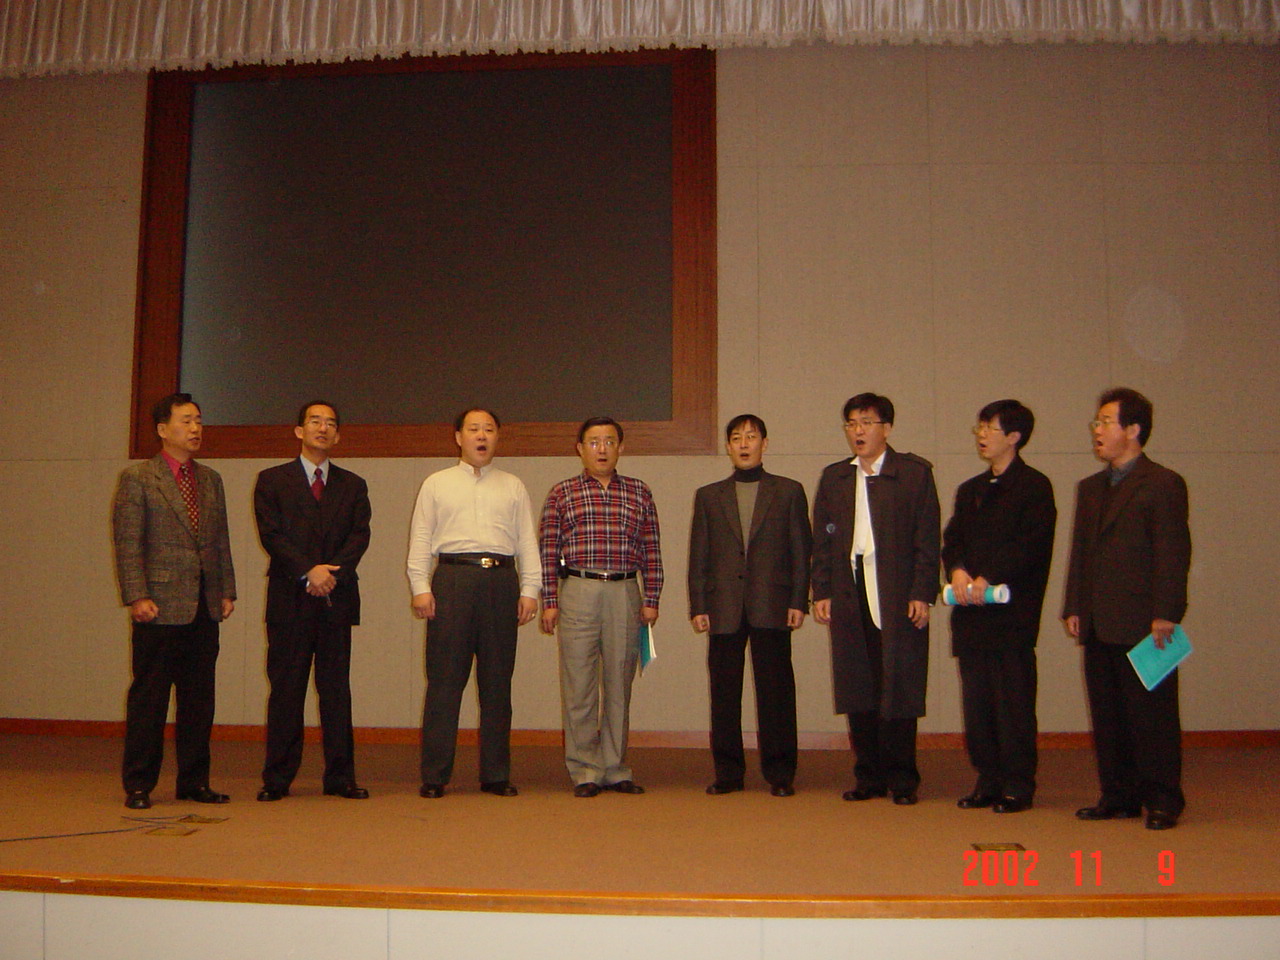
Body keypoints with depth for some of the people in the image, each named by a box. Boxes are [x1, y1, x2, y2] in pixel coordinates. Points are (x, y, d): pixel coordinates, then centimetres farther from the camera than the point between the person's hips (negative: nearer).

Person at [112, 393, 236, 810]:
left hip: (205, 606, 5)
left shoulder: (211, 479, 16)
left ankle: (194, 781, 17)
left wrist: (227, 590, 9)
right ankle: (138, 784, 12)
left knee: (199, 697, 8)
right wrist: (137, 596, -14)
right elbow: (127, 543, -6)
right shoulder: (137, 478, -1)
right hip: (160, 606, -5)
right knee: (149, 696, 2)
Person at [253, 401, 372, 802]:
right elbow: (271, 535, -3)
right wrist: (309, 571, -15)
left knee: (336, 689, 4)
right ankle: (277, 779, 8)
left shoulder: (353, 486, 16)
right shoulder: (272, 480, 9)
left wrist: (333, 573, -13)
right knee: (285, 690, 1)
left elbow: (359, 535, 4)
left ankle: (341, 777, 9)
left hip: (337, 599, 2)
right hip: (289, 601, -2)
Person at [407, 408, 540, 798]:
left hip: (501, 580, 2)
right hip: (453, 578, -1)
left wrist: (529, 590, 3)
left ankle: (496, 774, 11)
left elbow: (527, 541, 13)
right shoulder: (437, 484, 14)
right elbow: (421, 539, 8)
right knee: (444, 680, -3)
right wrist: (420, 587, -3)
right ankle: (434, 776, 3)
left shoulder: (513, 487, 17)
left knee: (498, 681, 4)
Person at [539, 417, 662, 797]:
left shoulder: (639, 493, 12)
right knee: (579, 684, -1)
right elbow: (548, 551, 3)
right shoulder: (562, 494, 7)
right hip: (578, 591, -2)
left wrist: (651, 599, 3)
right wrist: (549, 602, -4)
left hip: (626, 594, 2)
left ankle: (615, 769, 17)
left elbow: (651, 551, 10)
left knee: (619, 684, 7)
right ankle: (584, 770, 9)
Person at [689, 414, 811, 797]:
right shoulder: (708, 496, 15)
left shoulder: (789, 492, 11)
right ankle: (727, 773, 14)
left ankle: (780, 774, 9)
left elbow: (802, 551, 6)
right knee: (724, 693, 4)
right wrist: (698, 607, 2)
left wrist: (799, 602, -3)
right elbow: (698, 557, 11)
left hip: (772, 608, -2)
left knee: (775, 691, 0)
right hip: (724, 610, 2)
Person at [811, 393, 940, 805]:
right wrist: (821, 593, 4)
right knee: (857, 691, 6)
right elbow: (822, 541, 13)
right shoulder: (833, 477, 15)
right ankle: (869, 776, 16)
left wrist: (922, 594, -9)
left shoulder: (915, 473, 4)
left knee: (899, 689, -1)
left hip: (898, 597, -3)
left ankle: (901, 779, 10)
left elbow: (927, 539, -1)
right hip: (850, 595, 4)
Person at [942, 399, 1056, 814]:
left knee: (1014, 699, -2)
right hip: (971, 612, 6)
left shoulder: (1034, 486, -1)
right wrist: (958, 571, -7)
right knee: (977, 700, 8)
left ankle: (1018, 785, 6)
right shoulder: (970, 490, 21)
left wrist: (987, 579, -18)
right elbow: (952, 539, 14)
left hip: (1013, 612, -6)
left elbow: (1030, 545, -11)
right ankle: (988, 780, 17)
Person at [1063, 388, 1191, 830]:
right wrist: (1074, 608, 10)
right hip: (1098, 626, 7)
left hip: (1142, 625, -7)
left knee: (1152, 714, 0)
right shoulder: (1090, 487, 19)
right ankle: (1118, 797, 19)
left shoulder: (1163, 484, -5)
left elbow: (1174, 553, -10)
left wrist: (1165, 615, -16)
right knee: (1107, 716, 10)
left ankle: (1162, 801, 10)